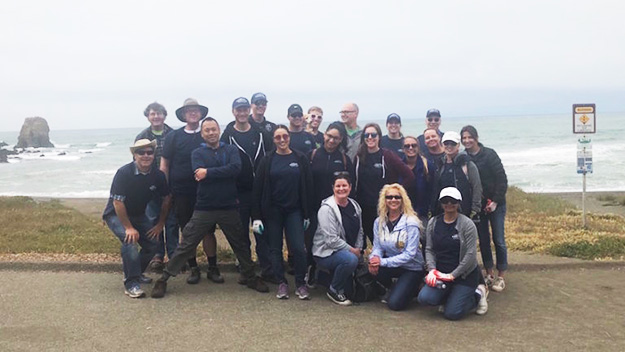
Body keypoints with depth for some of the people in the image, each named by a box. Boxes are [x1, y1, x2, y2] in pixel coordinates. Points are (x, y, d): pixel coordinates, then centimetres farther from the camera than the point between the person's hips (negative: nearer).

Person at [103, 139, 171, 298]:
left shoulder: (157, 175, -11)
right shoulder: (124, 173, -26)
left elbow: (166, 198, 3)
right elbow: (118, 202, -26)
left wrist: (160, 224, 3)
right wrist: (129, 227, -25)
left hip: (138, 215, 6)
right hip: (116, 215, -6)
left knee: (153, 242, -3)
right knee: (130, 240, -28)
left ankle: (136, 273, 23)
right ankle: (131, 283, -21)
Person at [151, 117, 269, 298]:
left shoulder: (231, 150, 5)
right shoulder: (197, 153, 3)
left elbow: (236, 168, -16)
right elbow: (199, 175, -15)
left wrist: (209, 172, -17)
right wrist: (223, 173, -12)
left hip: (229, 208, 2)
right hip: (204, 209, -2)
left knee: (241, 244, 14)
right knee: (186, 245, 0)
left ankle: (249, 277, 33)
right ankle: (163, 279, 10)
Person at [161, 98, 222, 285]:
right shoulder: (173, 137, 4)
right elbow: (164, 165, 4)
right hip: (182, 193, 0)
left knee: (208, 230, 2)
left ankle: (213, 269, 13)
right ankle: (194, 269, 19)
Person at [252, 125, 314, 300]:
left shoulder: (300, 159, 2)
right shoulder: (267, 160, 1)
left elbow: (307, 186, 3)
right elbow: (258, 188, -1)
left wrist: (307, 213, 1)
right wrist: (256, 216, -6)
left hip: (294, 210, 0)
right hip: (272, 211, 1)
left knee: (298, 248, -8)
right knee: (275, 248, 6)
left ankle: (300, 284, 9)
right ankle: (282, 283, 19)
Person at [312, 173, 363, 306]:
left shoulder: (355, 206, 5)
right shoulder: (326, 208, -17)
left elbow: (360, 231, 14)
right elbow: (331, 240, -21)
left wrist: (358, 249, -3)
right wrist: (352, 250, -16)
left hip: (351, 251, 7)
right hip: (326, 252, -7)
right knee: (351, 259, -34)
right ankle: (334, 290, -9)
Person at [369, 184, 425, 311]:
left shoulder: (411, 223, -17)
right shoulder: (379, 222, -1)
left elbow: (410, 254, -21)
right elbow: (377, 247, 0)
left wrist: (383, 261, -27)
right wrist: (374, 258, -25)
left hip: (412, 267, -5)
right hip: (391, 265, 5)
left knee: (395, 304, -20)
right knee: (372, 267, -28)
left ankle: (411, 289, 15)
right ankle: (391, 288, 5)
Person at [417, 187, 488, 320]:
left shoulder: (467, 224, -11)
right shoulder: (433, 223, 3)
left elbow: (471, 254, -14)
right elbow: (429, 249, 3)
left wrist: (452, 275, -17)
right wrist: (432, 269, -13)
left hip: (465, 274, -4)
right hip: (441, 273, 4)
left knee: (452, 313, -11)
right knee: (424, 298, -20)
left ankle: (478, 294, 17)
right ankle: (450, 296, 12)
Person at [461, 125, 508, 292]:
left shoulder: (489, 154, -10)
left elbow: (502, 179, -11)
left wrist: (495, 201, -14)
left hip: (495, 204, -3)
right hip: (477, 206, 4)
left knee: (498, 240, 0)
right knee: (483, 240, 10)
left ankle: (500, 277, 10)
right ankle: (489, 275, 22)